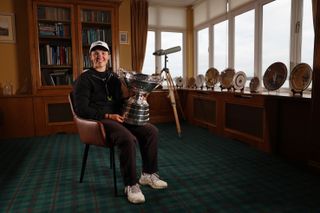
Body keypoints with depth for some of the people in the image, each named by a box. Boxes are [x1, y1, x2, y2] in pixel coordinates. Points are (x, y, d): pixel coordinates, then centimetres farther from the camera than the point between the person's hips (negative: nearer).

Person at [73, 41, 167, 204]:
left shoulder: (113, 77, 17)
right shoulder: (84, 79, -4)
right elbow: (81, 109, -13)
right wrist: (108, 116, -20)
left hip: (117, 118, 7)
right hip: (99, 121, -7)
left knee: (151, 131, -7)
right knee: (128, 139, -33)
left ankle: (148, 174, 6)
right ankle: (131, 184, -16)